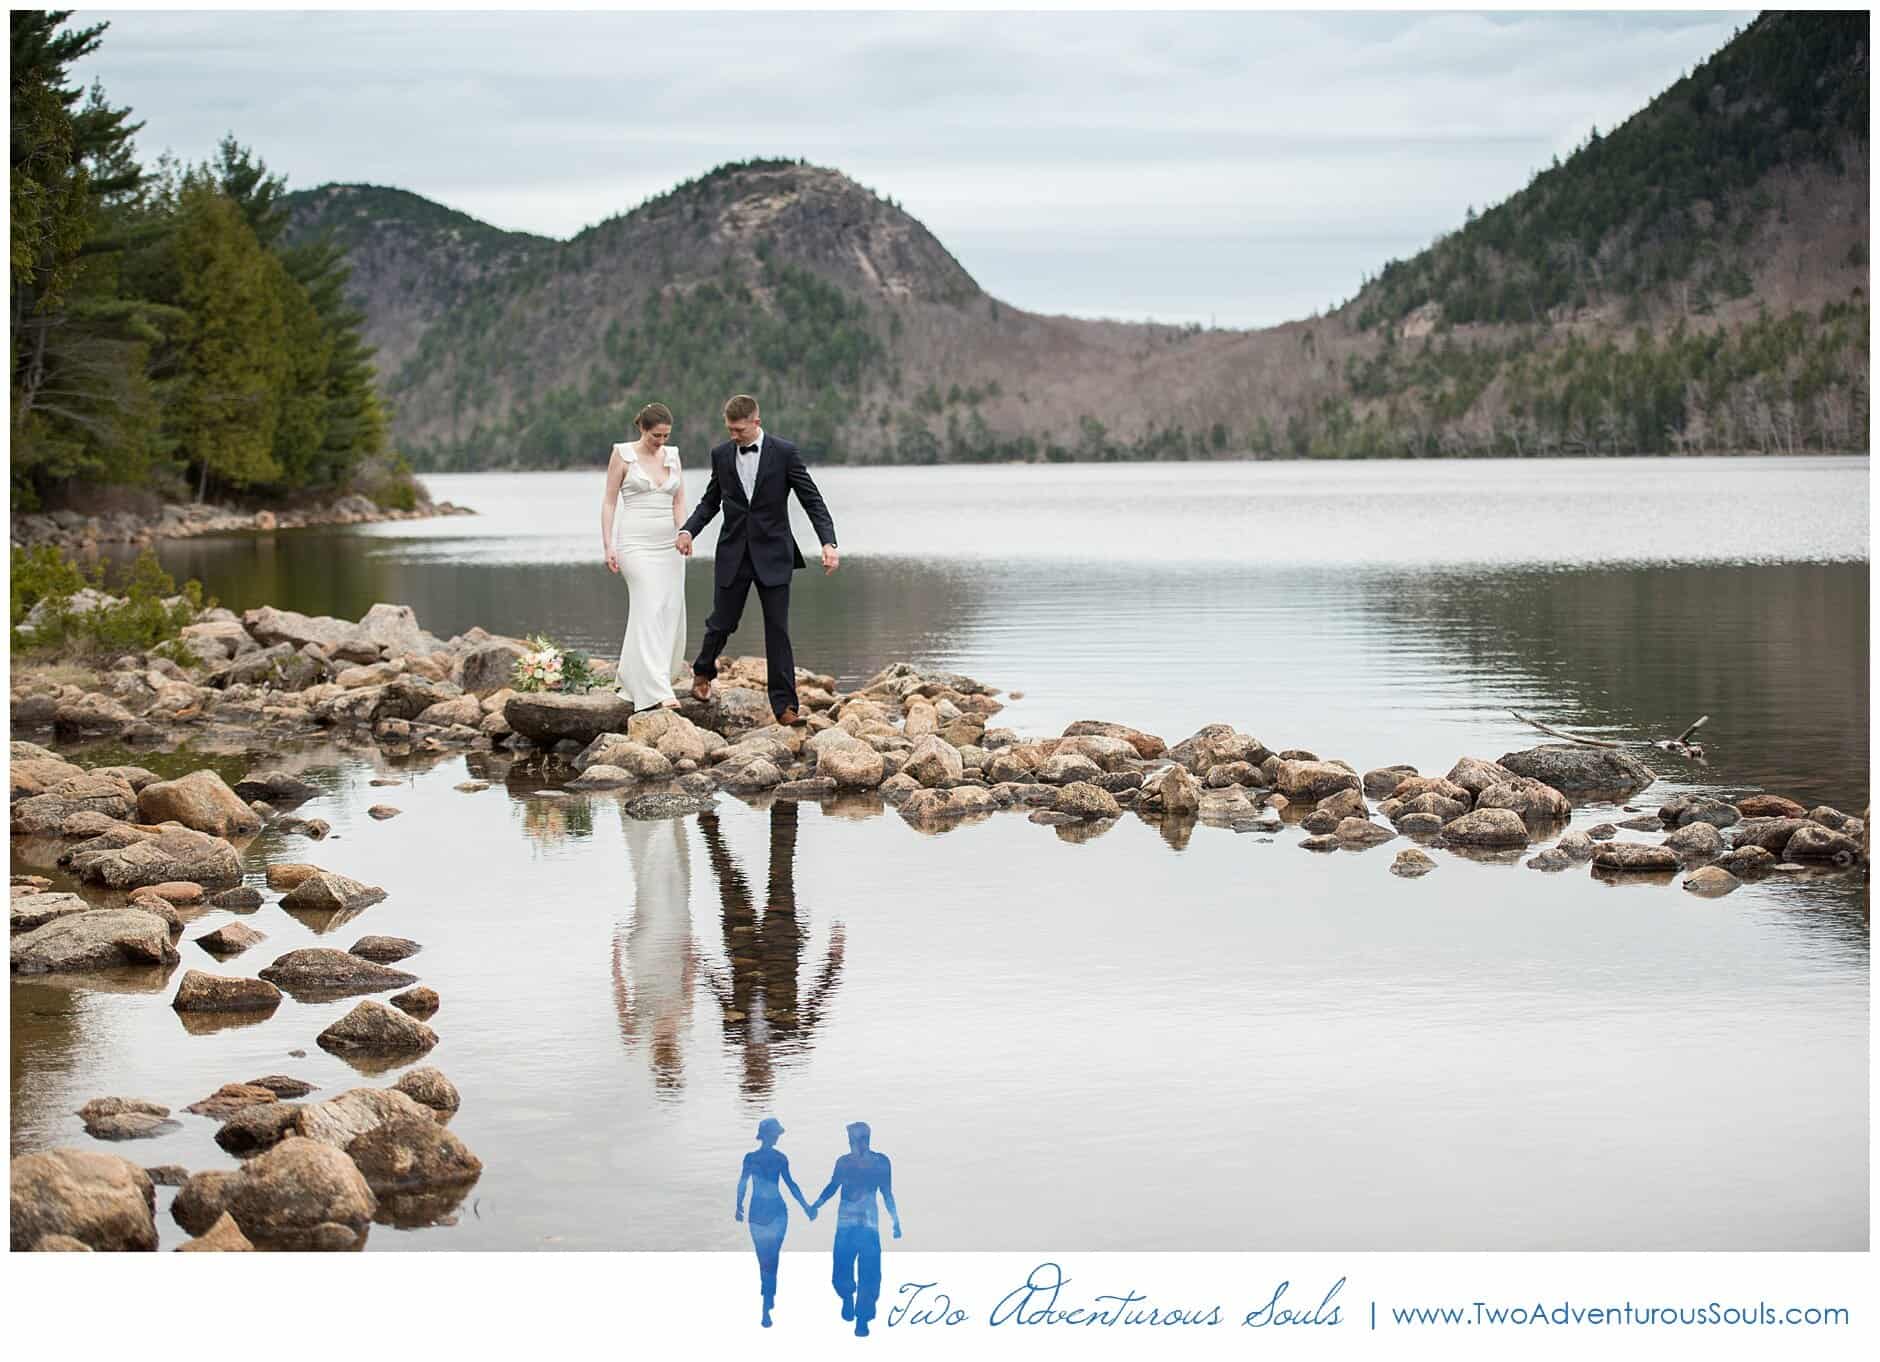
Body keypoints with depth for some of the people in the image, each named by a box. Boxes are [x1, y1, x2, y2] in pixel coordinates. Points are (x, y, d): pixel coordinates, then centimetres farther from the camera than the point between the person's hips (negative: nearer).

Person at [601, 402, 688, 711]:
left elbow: (679, 502, 9)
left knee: (671, 612, 4)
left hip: (669, 543, 6)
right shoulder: (623, 454, -3)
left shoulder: (672, 455, 10)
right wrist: (608, 545, -9)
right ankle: (656, 691, -20)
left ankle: (632, 680, 22)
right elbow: (609, 501, -1)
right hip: (636, 543, -6)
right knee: (650, 610, -14)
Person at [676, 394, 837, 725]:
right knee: (722, 622, 9)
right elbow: (710, 501, 14)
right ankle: (703, 672, 39)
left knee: (778, 629, -3)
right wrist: (689, 529, -3)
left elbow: (812, 500, -7)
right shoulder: (721, 455, 3)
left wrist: (829, 542, -19)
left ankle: (784, 705, -1)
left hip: (772, 554, -2)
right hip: (733, 552, 2)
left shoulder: (784, 453, -6)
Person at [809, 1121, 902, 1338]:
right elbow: (832, 1187, 9)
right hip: (845, 1224, 1)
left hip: (869, 1224, -1)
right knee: (841, 1272, -1)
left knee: (868, 1273, -8)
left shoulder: (880, 1162, 2)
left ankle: (862, 1319, 1)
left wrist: (896, 1220, 3)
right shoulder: (843, 1162, 6)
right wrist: (816, 1204, -6)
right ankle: (848, 1297, 31)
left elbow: (887, 1193, 7)